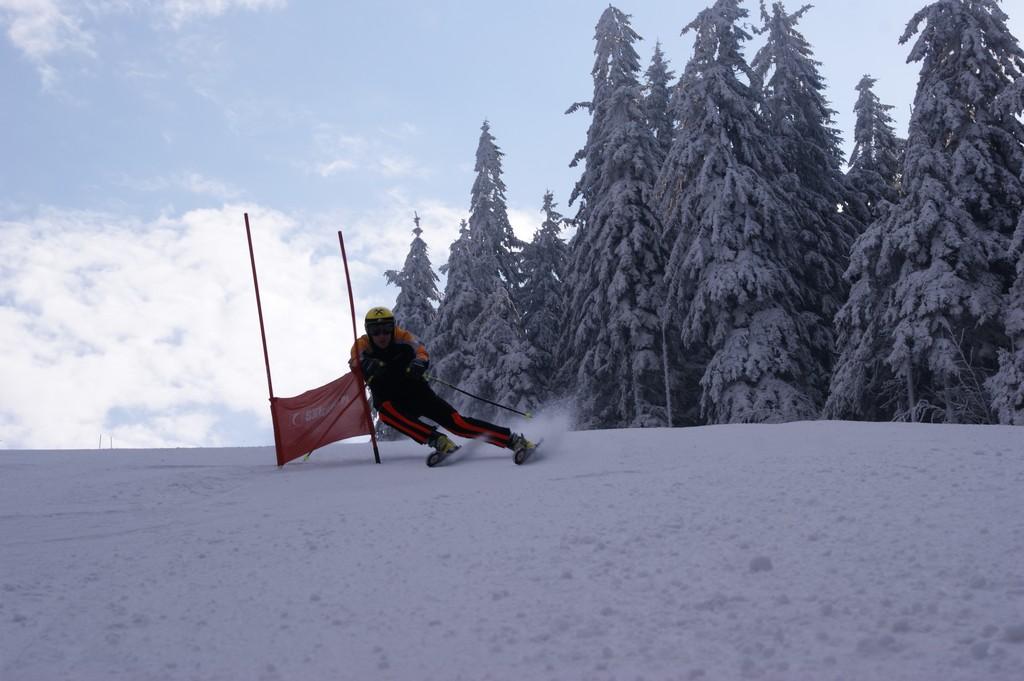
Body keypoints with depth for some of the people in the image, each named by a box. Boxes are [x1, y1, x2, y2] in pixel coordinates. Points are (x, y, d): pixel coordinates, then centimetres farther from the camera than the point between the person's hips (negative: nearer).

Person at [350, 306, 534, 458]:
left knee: (457, 422, -18)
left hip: (417, 393, -1)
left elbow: (422, 353, -25)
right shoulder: (362, 346, -7)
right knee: (385, 410, -35)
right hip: (391, 401, 1)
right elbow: (358, 363, -28)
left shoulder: (402, 338, -9)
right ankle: (437, 440, -40)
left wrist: (418, 364, -49)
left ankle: (514, 440, -16)